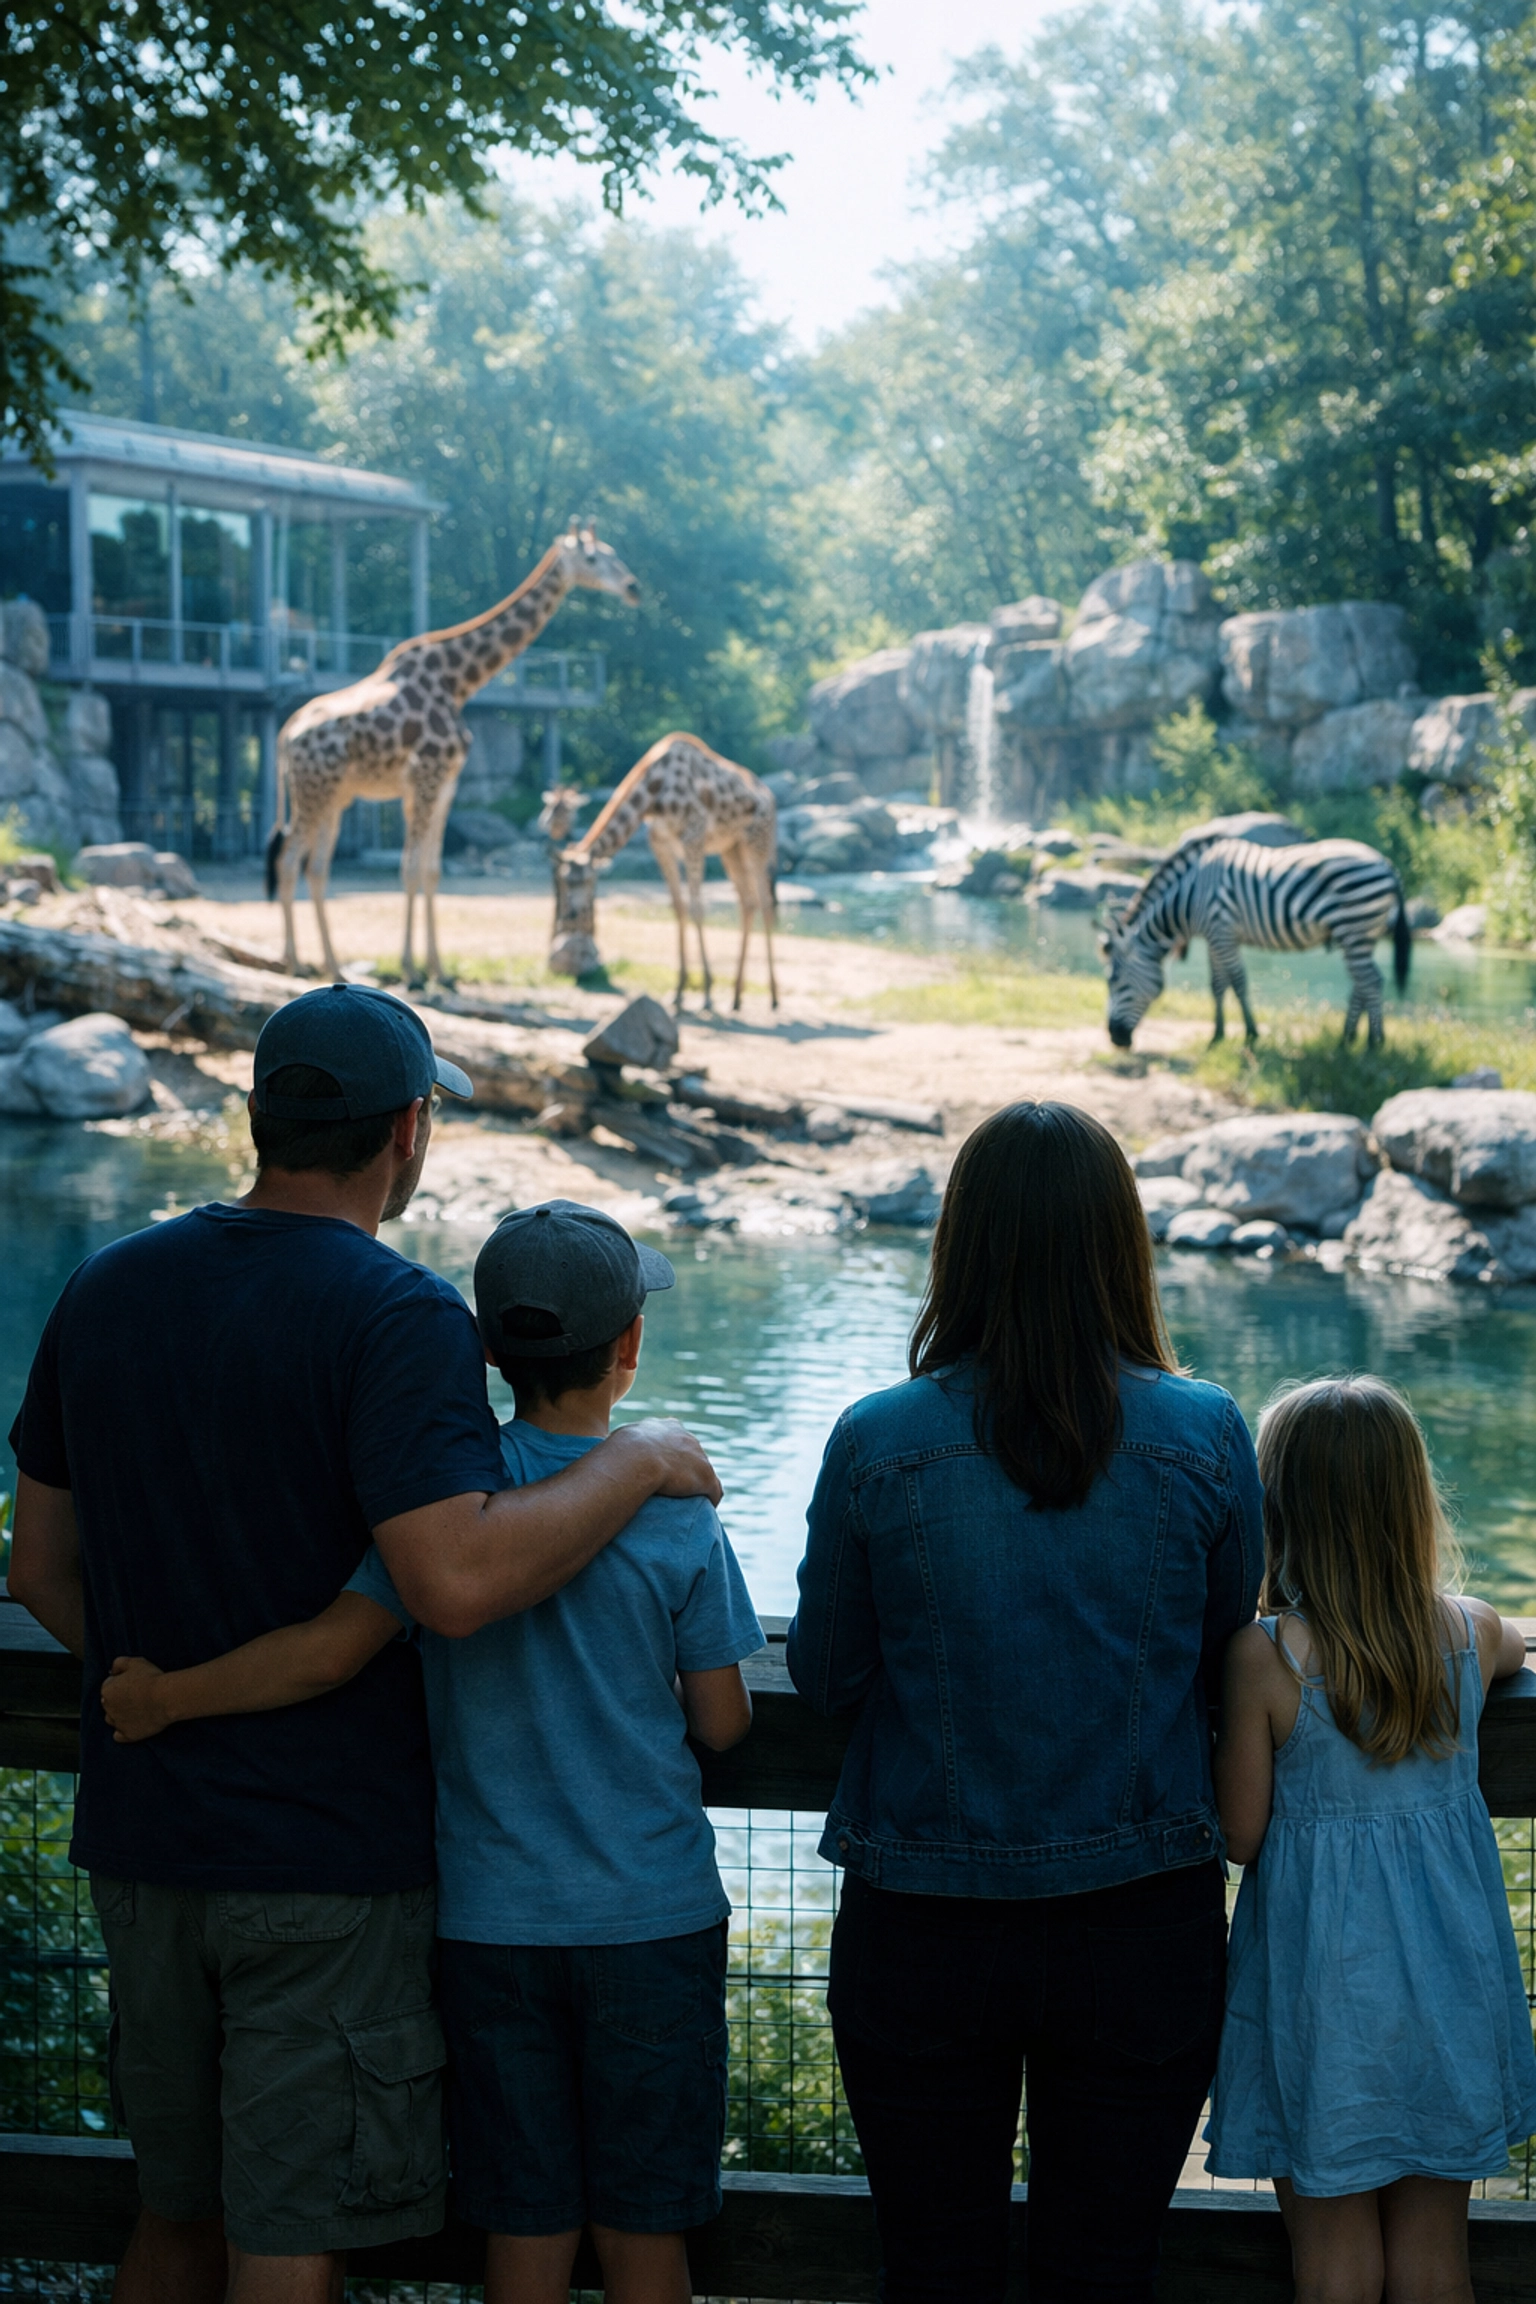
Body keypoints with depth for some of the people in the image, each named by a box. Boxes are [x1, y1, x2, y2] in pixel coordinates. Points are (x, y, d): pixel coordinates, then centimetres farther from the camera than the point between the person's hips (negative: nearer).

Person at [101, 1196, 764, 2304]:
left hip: (495, 1922, 1)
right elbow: (722, 1721, -3)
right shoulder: (675, 1514, -9)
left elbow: (331, 1650, -17)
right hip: (653, 1920, -1)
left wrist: (169, 1694, -5)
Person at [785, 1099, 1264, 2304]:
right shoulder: (1205, 1438, -9)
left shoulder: (876, 1444, -11)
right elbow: (1224, 1663, 4)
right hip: (1144, 1931, 1)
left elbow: (826, 1678, 0)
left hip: (921, 1933, -1)